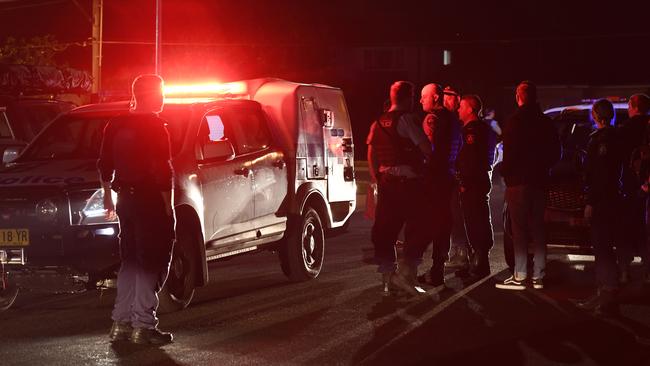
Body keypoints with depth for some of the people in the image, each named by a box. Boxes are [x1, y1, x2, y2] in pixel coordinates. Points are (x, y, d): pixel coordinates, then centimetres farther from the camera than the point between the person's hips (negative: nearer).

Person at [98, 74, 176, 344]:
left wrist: (108, 196, 24)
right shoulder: (154, 126, -12)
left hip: (126, 199, 8)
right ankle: (143, 325, -4)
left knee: (130, 261, 15)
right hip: (150, 201, -8)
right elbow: (162, 170, -17)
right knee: (151, 264, -3)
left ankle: (121, 322, 15)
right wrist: (168, 206, -14)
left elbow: (104, 164, 16)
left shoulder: (116, 125, 10)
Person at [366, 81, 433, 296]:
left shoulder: (378, 123, 12)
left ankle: (388, 277, 10)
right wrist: (432, 162, 6)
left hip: (386, 181, 7)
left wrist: (377, 179, 17)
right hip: (410, 181, -7)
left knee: (385, 230, 9)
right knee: (419, 228, -1)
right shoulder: (407, 119, -10)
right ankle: (405, 272, -11)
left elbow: (371, 153, 13)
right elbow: (426, 148, -13)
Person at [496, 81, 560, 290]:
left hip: (518, 181, -6)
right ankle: (538, 276, 12)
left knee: (519, 229, -3)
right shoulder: (546, 122, 7)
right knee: (538, 228, 10)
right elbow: (555, 154, 12)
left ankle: (520, 277, -4)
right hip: (539, 181, 6)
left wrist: (505, 172, 1)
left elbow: (510, 154, -15)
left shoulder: (515, 122, -13)